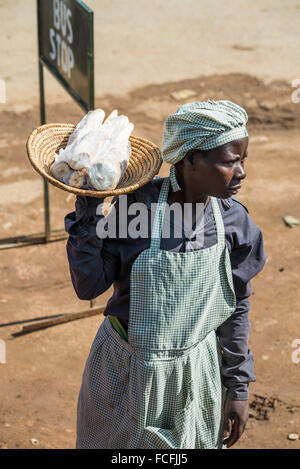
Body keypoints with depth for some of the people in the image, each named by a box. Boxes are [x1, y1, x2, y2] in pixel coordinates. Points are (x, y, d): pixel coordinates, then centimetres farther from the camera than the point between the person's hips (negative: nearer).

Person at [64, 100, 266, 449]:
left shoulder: (234, 222, -11)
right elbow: (89, 286, -15)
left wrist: (238, 388, 3)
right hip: (127, 375, -1)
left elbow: (236, 309, -1)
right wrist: (88, 213, -24)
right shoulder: (138, 205, -18)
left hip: (195, 376, 2)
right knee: (118, 443, 19)